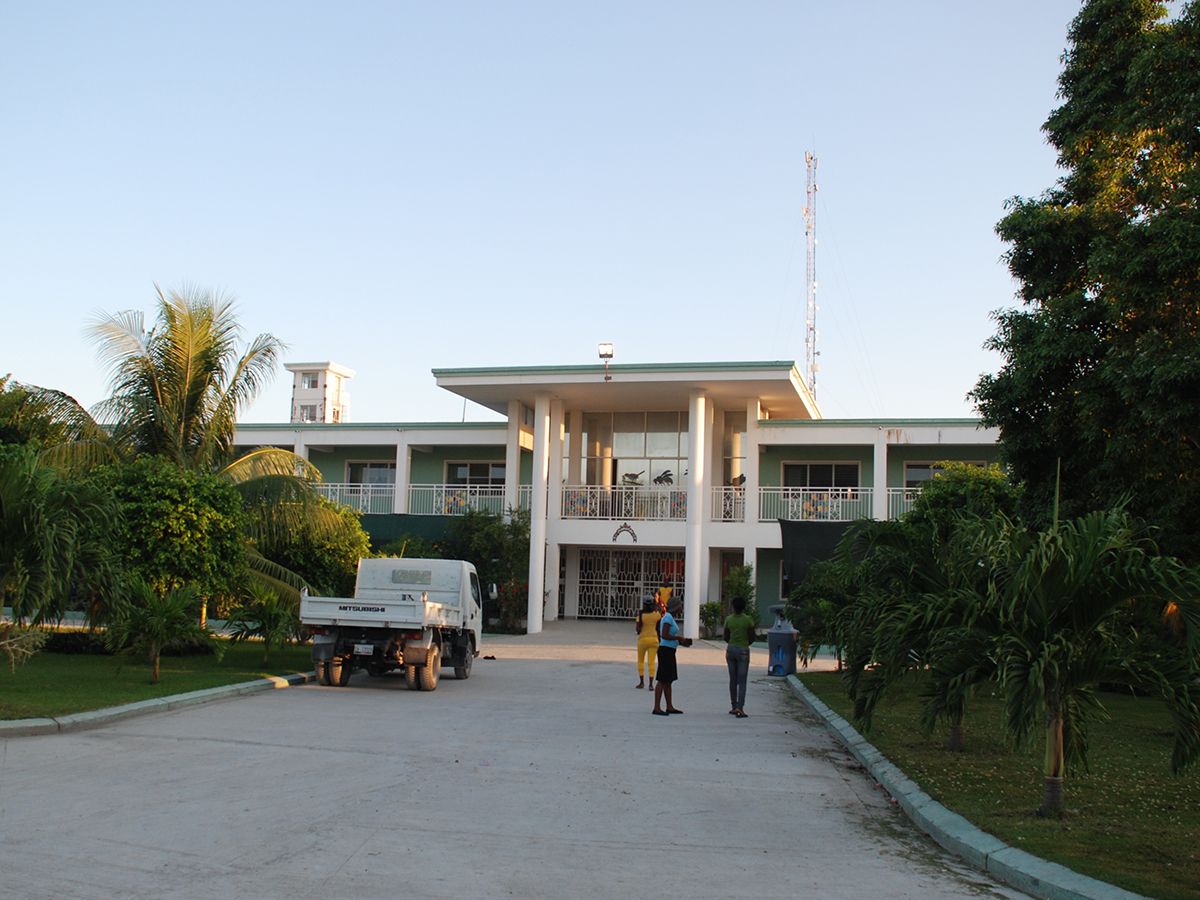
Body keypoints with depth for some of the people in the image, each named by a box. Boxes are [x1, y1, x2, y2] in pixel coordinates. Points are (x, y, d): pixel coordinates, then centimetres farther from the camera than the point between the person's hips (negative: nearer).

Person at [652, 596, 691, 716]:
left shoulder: (670, 618, 15)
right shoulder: (668, 618, -14)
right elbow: (664, 635, -22)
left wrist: (681, 642, 10)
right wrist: (679, 638, -11)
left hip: (669, 652, 10)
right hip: (666, 651, -10)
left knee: (669, 680, 12)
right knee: (663, 680, -8)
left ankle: (670, 707, 18)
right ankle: (657, 708, -7)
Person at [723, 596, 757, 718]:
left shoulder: (728, 619, -1)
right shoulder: (748, 619, -10)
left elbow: (726, 637, 4)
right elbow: (752, 638, -7)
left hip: (730, 649, 3)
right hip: (743, 650, -3)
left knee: (733, 680, 13)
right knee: (742, 681, -3)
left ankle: (734, 706, 18)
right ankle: (739, 708, -15)